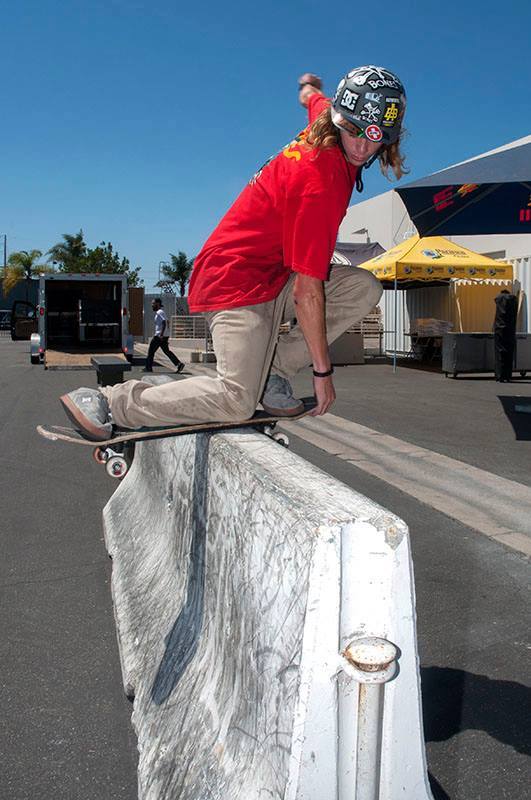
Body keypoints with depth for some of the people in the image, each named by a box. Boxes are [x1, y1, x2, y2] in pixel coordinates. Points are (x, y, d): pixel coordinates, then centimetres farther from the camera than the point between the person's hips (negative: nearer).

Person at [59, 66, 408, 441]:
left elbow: (314, 99, 29)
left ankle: (273, 367, 1)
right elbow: (306, 291, -25)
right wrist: (322, 371, -18)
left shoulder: (324, 117, 1)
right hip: (240, 283, -10)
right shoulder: (320, 181, -26)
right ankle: (109, 402, -5)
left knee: (364, 288, -5)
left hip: (274, 277, 10)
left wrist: (310, 87, 55)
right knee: (237, 403, -21)